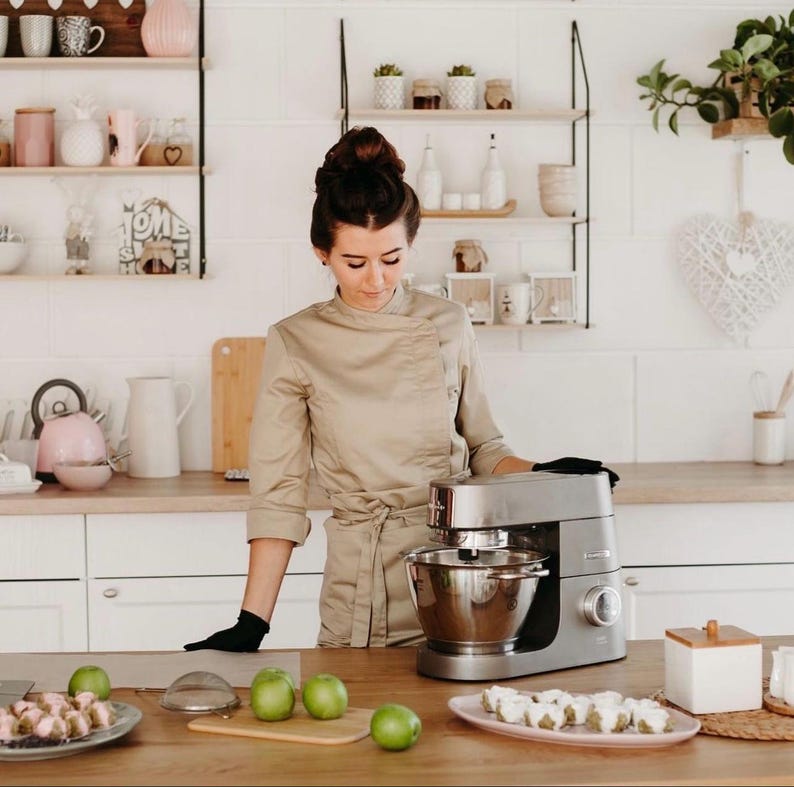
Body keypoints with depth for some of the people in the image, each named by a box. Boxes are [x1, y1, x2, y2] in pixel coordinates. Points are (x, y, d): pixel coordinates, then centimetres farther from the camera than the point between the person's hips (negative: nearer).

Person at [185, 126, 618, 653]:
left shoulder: (449, 324, 3)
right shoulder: (296, 344, -3)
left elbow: (483, 450, 11)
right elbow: (278, 494, -3)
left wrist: (542, 474, -9)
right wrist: (252, 624, -8)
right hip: (363, 597, -2)